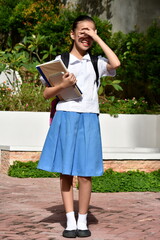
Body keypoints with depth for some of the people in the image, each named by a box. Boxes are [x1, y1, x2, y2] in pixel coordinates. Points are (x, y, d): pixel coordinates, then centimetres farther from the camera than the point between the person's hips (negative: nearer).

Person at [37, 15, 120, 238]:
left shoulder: (97, 63, 9)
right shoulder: (60, 60, 7)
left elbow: (115, 64, -14)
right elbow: (47, 94, 6)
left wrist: (97, 38, -7)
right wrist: (63, 85, -14)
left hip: (88, 120, 0)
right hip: (65, 118, 0)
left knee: (85, 173, -1)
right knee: (65, 172, 0)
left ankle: (82, 221, 9)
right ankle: (70, 221, 6)